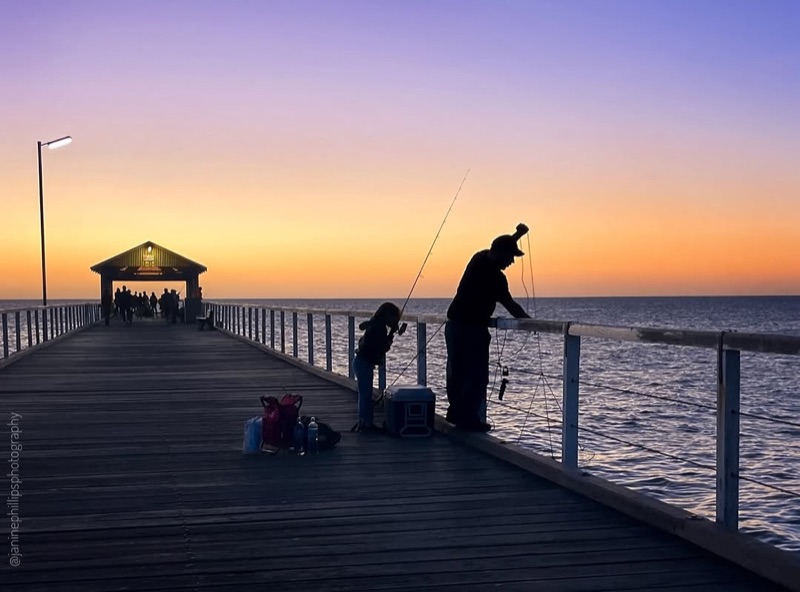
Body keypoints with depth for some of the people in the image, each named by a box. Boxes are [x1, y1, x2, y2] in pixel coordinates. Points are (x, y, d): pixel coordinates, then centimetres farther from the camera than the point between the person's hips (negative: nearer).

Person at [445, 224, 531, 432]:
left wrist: (516, 235, 17)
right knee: (477, 376, -1)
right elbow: (510, 304, -17)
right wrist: (528, 320, -6)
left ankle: (455, 411, 26)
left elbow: (501, 247, 26)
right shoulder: (495, 276, -20)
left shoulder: (480, 257, 5)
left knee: (457, 371, 17)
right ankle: (468, 419, 1)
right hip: (472, 328, -9)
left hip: (454, 323, 9)